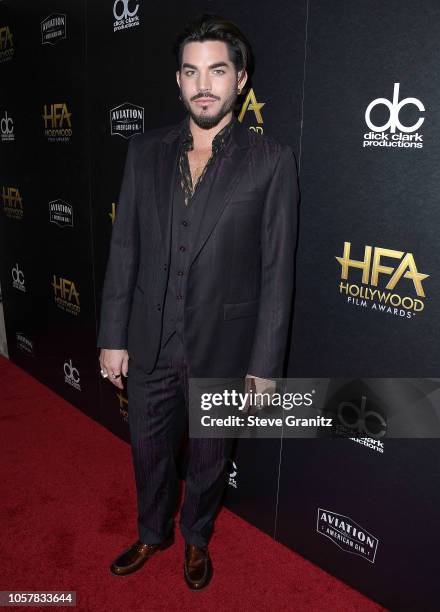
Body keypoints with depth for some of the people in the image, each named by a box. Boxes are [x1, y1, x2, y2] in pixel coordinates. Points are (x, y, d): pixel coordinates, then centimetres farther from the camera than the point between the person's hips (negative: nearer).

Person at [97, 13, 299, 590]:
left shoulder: (271, 160, -9)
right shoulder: (145, 151, 1)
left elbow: (277, 269, -9)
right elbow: (124, 249, 2)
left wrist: (265, 365, -10)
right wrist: (113, 337, 1)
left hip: (223, 346, -2)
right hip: (149, 341, 3)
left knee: (210, 455, 19)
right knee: (149, 446, 21)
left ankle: (196, 537, 49)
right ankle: (153, 532, 51)